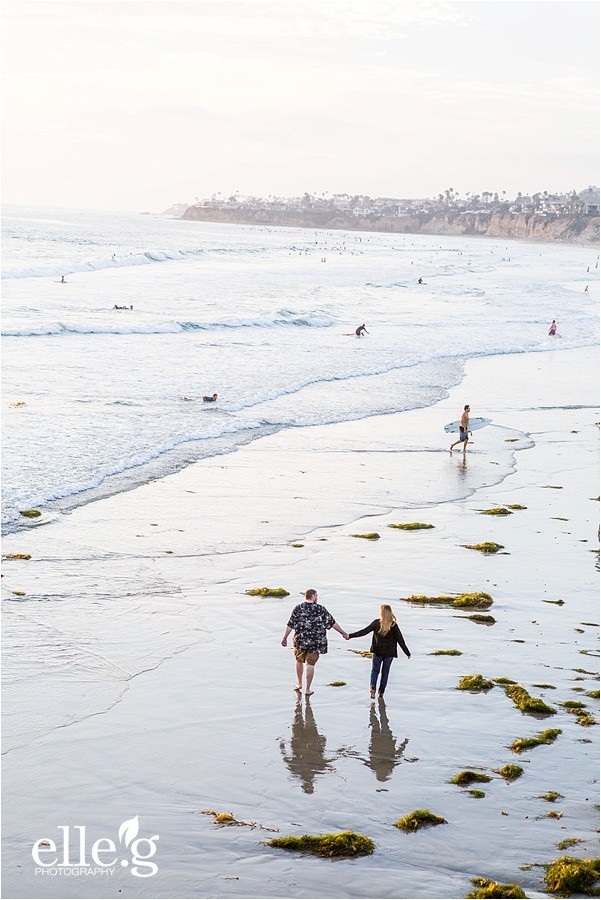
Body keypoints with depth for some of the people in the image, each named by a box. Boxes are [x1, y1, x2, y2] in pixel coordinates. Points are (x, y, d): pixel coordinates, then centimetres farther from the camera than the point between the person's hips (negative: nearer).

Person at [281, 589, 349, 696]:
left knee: (299, 661, 22)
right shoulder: (320, 609, -5)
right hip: (315, 642, -1)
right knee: (310, 664, 4)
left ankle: (299, 683, 36)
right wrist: (343, 633, 8)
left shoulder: (298, 608, -3)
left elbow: (290, 625, -3)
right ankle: (307, 689, 5)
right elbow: (332, 622, 0)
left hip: (300, 640, 1)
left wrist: (285, 638, 5)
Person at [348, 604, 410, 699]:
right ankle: (381, 692, 18)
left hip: (377, 652, 0)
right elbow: (400, 640, -6)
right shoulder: (394, 625, -8)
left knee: (375, 670, 13)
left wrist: (350, 635, -4)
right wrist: (407, 653, 0)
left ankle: (372, 687, -10)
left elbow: (364, 631, -10)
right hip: (389, 653, 0)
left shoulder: (376, 623, -9)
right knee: (385, 672, 15)